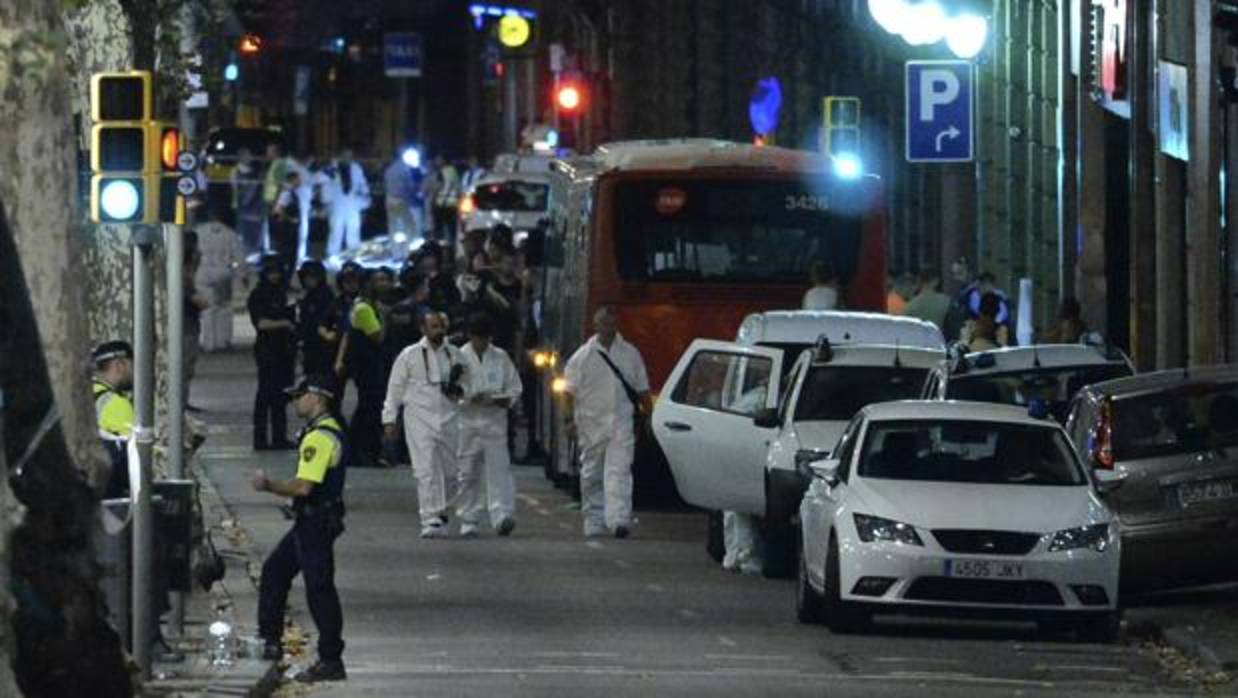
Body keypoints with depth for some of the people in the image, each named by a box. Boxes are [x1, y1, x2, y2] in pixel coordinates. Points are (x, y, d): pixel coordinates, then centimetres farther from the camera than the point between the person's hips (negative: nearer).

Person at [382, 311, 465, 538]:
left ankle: (440, 510, 29)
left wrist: (459, 390, -1)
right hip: (420, 418, -3)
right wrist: (389, 419, 1)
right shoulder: (409, 355, 3)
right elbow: (395, 388, 6)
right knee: (426, 471, -12)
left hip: (449, 418, 3)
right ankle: (431, 520, -13)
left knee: (450, 471, 5)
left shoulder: (455, 355, 11)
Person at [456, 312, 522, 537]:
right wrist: (470, 398, -17)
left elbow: (515, 387, 12)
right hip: (467, 420, 0)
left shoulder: (500, 357, 9)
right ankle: (468, 521, 13)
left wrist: (505, 400, -9)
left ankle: (502, 515, -21)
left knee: (499, 468, -12)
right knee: (469, 472, 4)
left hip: (494, 422, 0)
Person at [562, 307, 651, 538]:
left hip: (621, 425, -1)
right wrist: (569, 419, -7)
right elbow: (570, 392, 2)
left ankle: (619, 520, -24)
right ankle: (594, 522, 17)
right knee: (591, 476, 7)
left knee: (619, 471, -14)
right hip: (591, 424, 1)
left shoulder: (630, 354, 9)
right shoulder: (582, 356, 4)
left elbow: (643, 390, 14)